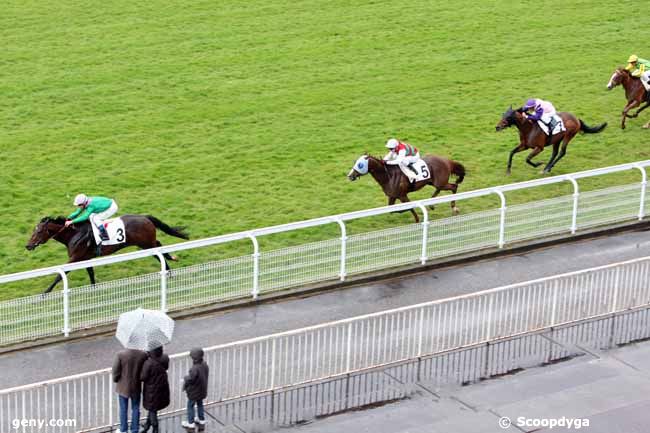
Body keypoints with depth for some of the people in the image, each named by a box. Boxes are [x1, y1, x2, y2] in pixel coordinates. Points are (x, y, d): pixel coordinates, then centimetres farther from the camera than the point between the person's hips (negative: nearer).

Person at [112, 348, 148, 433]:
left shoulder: (121, 354, -22)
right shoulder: (143, 355, -15)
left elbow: (116, 371, -15)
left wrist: (116, 380, 6)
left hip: (123, 387, -1)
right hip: (136, 387, 1)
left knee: (123, 409, 16)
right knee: (135, 409, 18)